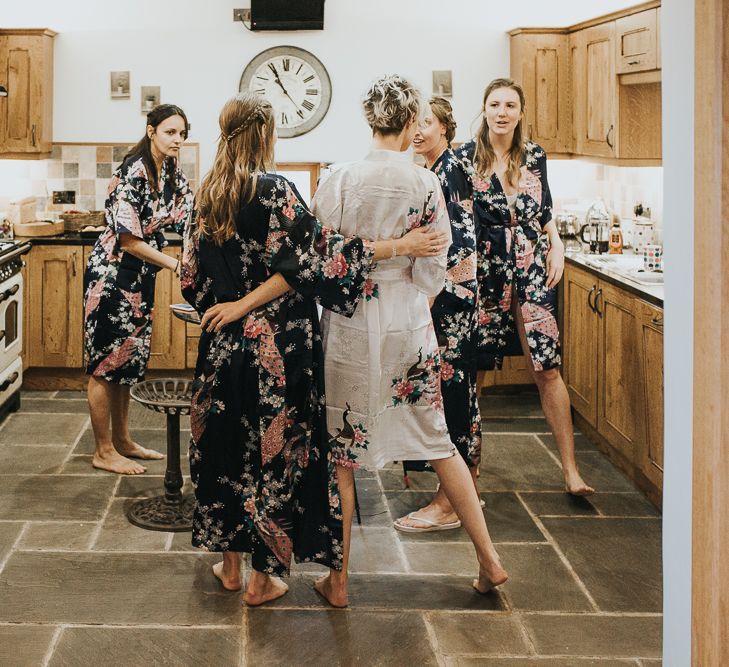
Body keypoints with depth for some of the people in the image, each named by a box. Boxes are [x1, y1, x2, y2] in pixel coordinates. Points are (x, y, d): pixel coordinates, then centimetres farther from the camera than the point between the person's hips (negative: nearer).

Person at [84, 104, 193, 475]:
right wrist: (175, 264, -19)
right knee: (106, 361, 0)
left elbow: (185, 220, 9)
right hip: (113, 273, -9)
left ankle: (121, 440, 26)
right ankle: (103, 452, 8)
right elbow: (128, 239, -21)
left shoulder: (172, 175, 8)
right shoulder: (133, 172, -18)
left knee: (128, 360, 15)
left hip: (141, 277, 9)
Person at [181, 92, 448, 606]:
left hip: (224, 345, 6)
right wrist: (401, 246, -17)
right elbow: (314, 253, -18)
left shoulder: (209, 194, 5)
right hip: (277, 346, -6)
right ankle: (264, 576, 12)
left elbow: (193, 273, 8)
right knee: (274, 448, 4)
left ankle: (230, 563, 25)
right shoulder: (274, 190, -13)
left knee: (228, 444, 15)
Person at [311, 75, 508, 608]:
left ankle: (338, 579, 16)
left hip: (349, 327, -1)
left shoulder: (338, 181, -9)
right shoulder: (425, 183, -8)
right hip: (410, 325, 1)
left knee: (342, 449, 10)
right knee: (437, 437, 15)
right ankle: (489, 559, 19)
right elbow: (433, 270, -4)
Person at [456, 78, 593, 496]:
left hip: (531, 269, 2)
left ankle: (571, 470, -2)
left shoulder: (535, 156, 9)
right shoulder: (465, 158, -1)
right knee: (474, 367, 4)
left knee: (547, 366, -4)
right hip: (484, 270, -2)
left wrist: (557, 246, 4)